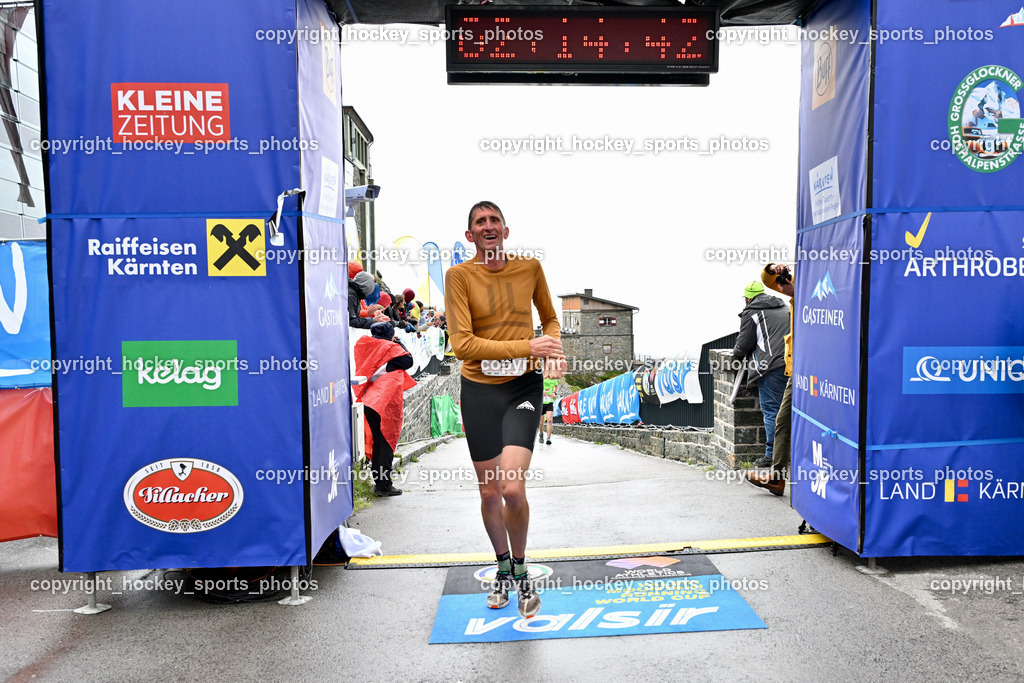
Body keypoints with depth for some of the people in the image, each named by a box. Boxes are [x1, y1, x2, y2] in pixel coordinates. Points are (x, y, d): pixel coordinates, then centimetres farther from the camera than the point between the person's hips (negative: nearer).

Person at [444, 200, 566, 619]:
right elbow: (462, 344, -17)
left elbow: (550, 318, 17)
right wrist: (527, 347, -22)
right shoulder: (459, 275, -7)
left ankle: (520, 570, 14)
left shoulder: (530, 267, 1)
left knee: (512, 489, -15)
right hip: (479, 390, 0)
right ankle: (503, 568, 37)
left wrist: (555, 348, -5)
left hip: (524, 386, 0)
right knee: (489, 492, 10)